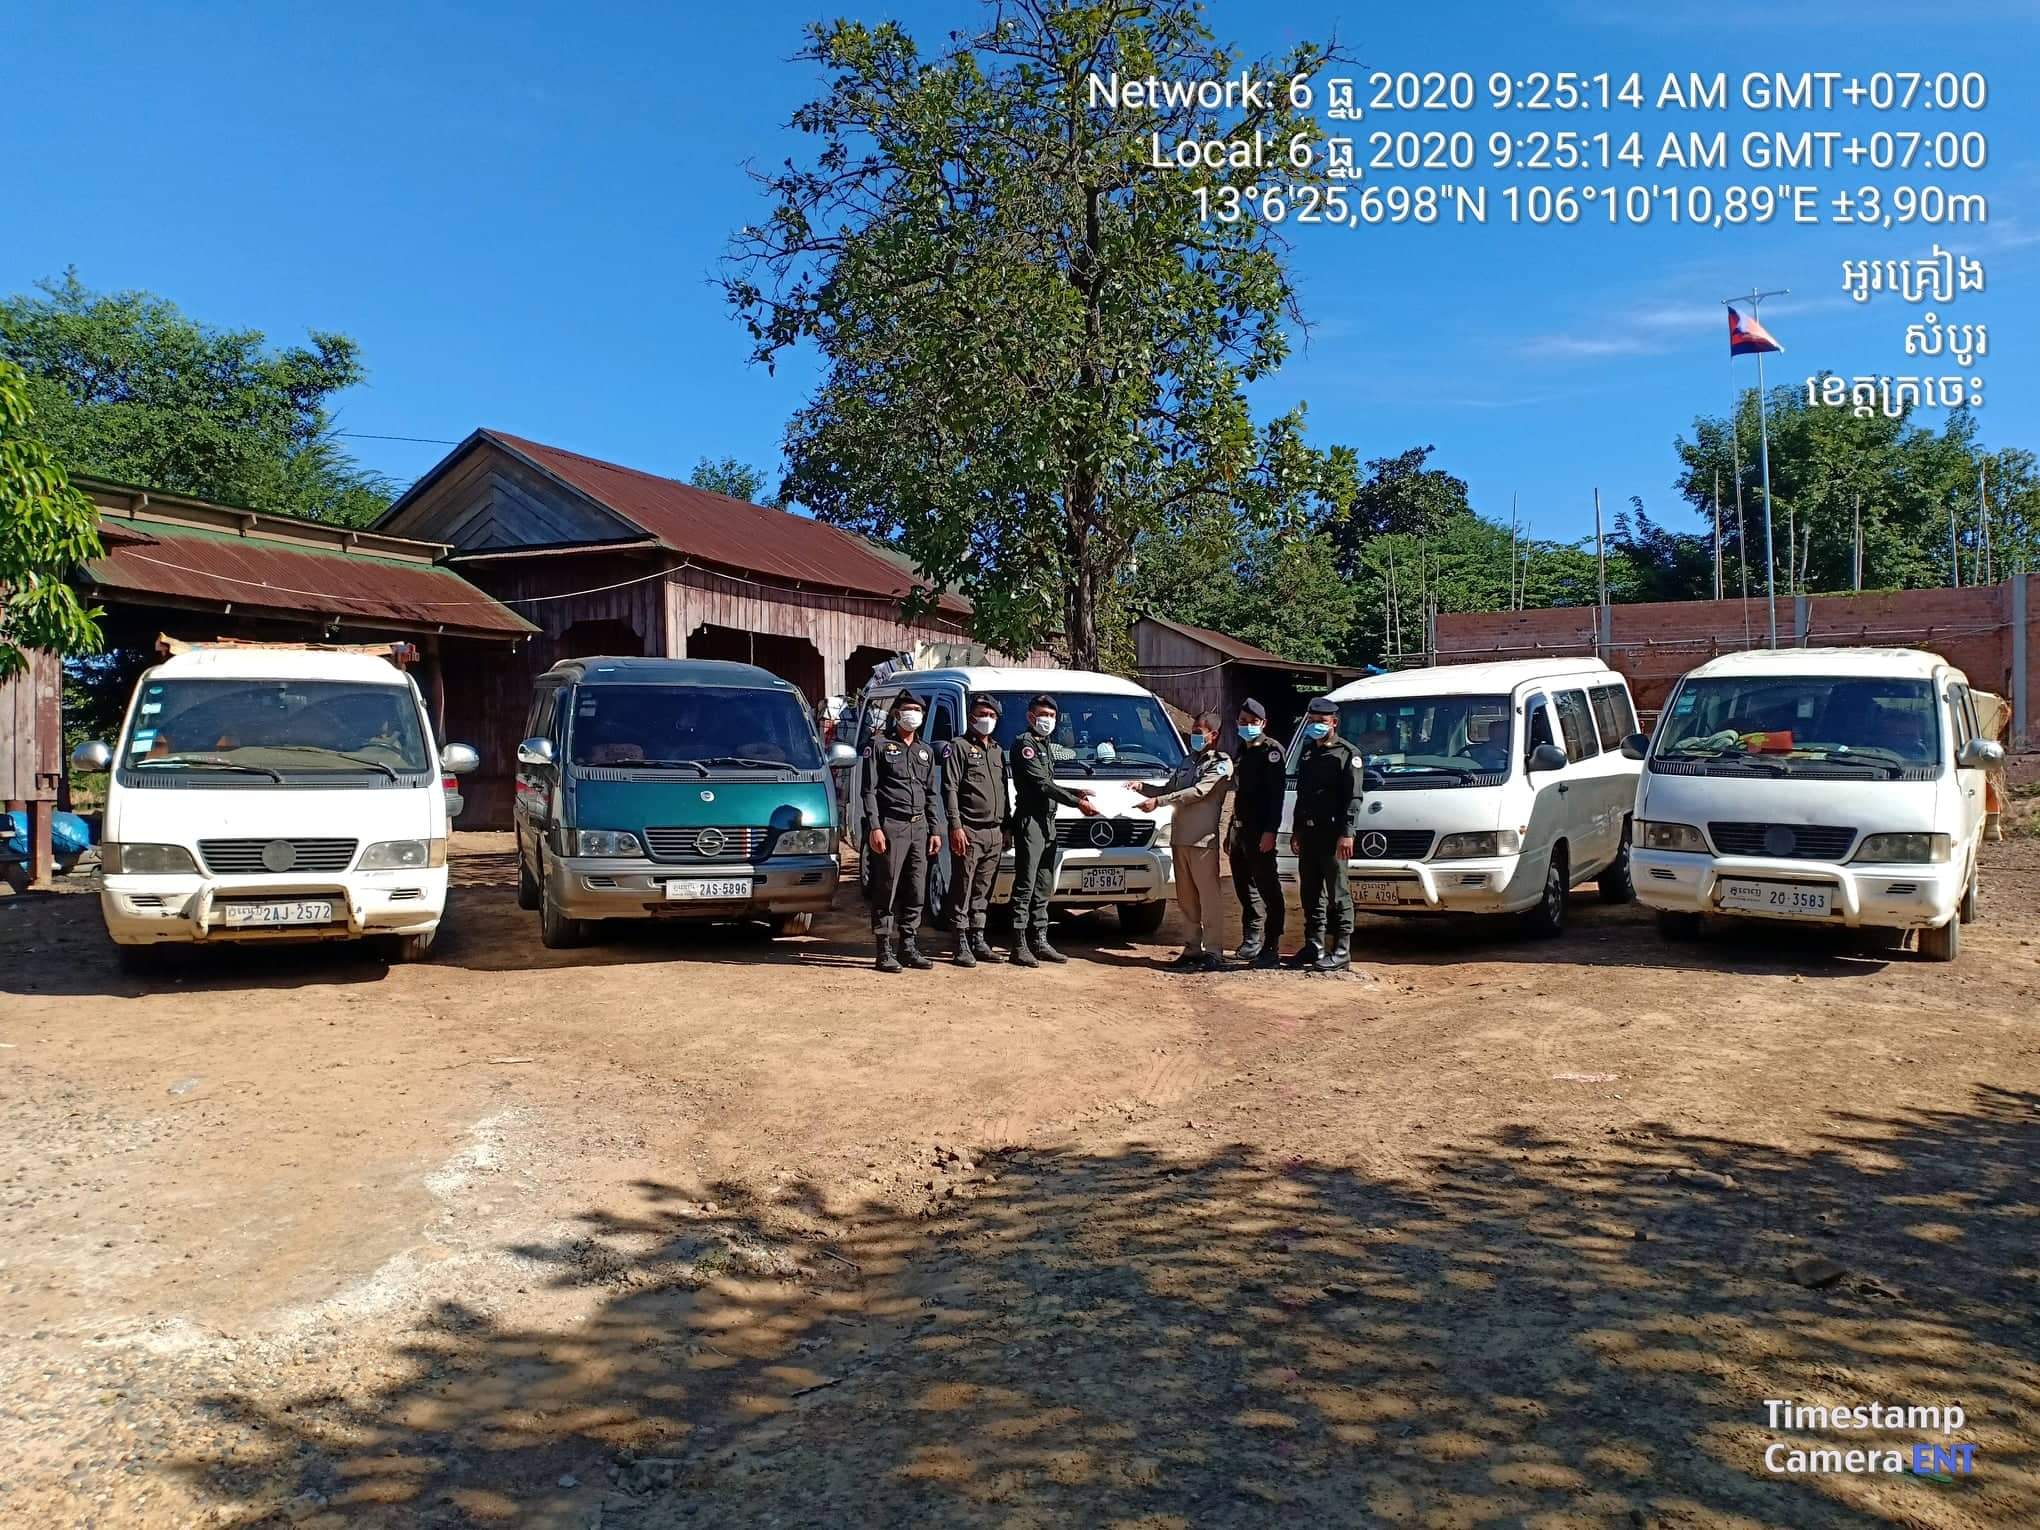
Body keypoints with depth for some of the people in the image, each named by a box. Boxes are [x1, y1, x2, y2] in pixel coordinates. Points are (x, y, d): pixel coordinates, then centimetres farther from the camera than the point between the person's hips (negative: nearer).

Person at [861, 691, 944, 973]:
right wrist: (874, 827, -14)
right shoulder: (879, 745, 0)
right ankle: (885, 950, 1)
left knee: (916, 891, 7)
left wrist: (935, 830, 11)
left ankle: (908, 946, 17)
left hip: (919, 828, 6)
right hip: (890, 826, -6)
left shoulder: (925, 751, 18)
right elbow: (869, 790, -5)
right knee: (887, 890, -4)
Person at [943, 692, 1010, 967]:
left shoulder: (998, 751, 20)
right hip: (969, 831, -7)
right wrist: (955, 826, -18)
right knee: (963, 888, -3)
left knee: (983, 890, 11)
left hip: (994, 833, 7)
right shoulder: (958, 747, -2)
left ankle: (978, 939, 18)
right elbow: (949, 789, -10)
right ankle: (962, 944, 0)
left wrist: (1006, 827, 18)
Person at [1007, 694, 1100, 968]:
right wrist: (1078, 803, -16)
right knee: (1025, 885, -9)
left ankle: (1040, 943, 15)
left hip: (1047, 822, 10)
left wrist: (1074, 793, 10)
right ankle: (1019, 947, -8)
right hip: (1029, 820, -10)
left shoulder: (1044, 746, 22)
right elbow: (1041, 784, -16)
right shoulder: (1024, 744, -8)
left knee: (1043, 887, 10)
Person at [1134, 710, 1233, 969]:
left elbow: (1198, 792, -16)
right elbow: (1169, 790, 21)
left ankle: (1212, 951, -5)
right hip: (1180, 838, 7)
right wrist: (1144, 786, 2)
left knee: (1208, 896, -7)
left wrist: (1158, 802, -21)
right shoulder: (1187, 763, 20)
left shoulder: (1221, 763, -4)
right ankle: (1192, 948, 14)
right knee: (1186, 899, 9)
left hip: (1203, 839, -7)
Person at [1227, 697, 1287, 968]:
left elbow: (1276, 793, -15)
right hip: (1240, 828, 9)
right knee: (1244, 887, 12)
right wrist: (1232, 828, 17)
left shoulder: (1271, 750, -7)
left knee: (1268, 889, -4)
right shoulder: (1242, 752, 18)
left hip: (1260, 831, -9)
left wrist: (1270, 831, -22)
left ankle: (1271, 948, -2)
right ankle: (1251, 942, 21)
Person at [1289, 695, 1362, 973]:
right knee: (1310, 893, 10)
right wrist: (1296, 830, 20)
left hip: (1332, 833, -8)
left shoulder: (1347, 754, -5)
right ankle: (1313, 946, 18)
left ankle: (1341, 951, -2)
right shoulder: (1307, 752, 18)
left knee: (1337, 893, -5)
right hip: (1308, 833, 8)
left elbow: (1353, 797, -12)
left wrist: (1347, 833, -19)